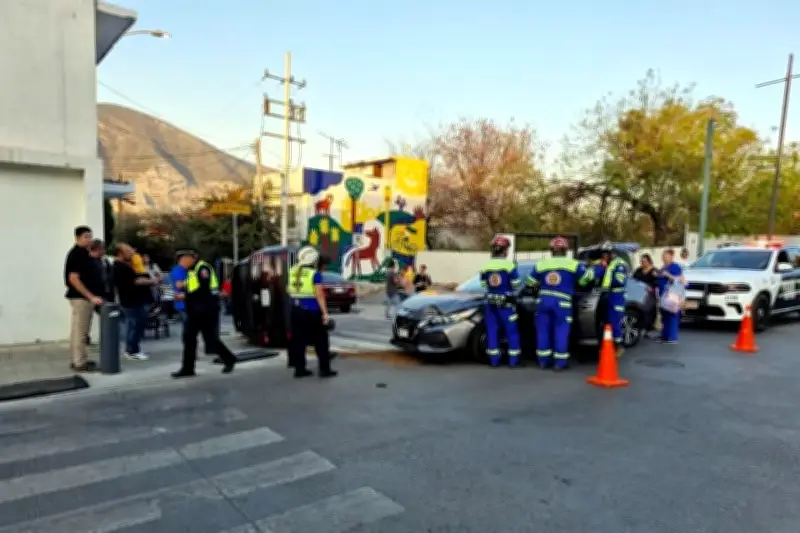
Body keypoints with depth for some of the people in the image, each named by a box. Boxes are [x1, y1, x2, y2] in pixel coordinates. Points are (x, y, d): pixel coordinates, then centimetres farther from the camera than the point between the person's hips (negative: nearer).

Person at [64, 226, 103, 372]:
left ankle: (77, 360, 21)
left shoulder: (83, 253, 14)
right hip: (80, 297, -10)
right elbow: (73, 279, -21)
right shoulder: (76, 254, -15)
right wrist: (91, 296, -22)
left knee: (78, 330, 14)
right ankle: (80, 363, 1)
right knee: (80, 331, -4)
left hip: (84, 297, 10)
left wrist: (92, 296, 19)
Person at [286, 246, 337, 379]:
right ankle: (324, 369, 8)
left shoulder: (293, 272, 5)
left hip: (296, 311, 6)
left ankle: (299, 369, 15)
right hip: (312, 312, -6)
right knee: (321, 341, 5)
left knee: (299, 340, 12)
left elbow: (289, 290, 17)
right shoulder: (315, 274, -12)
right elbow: (319, 295, -15)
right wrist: (325, 313, -13)